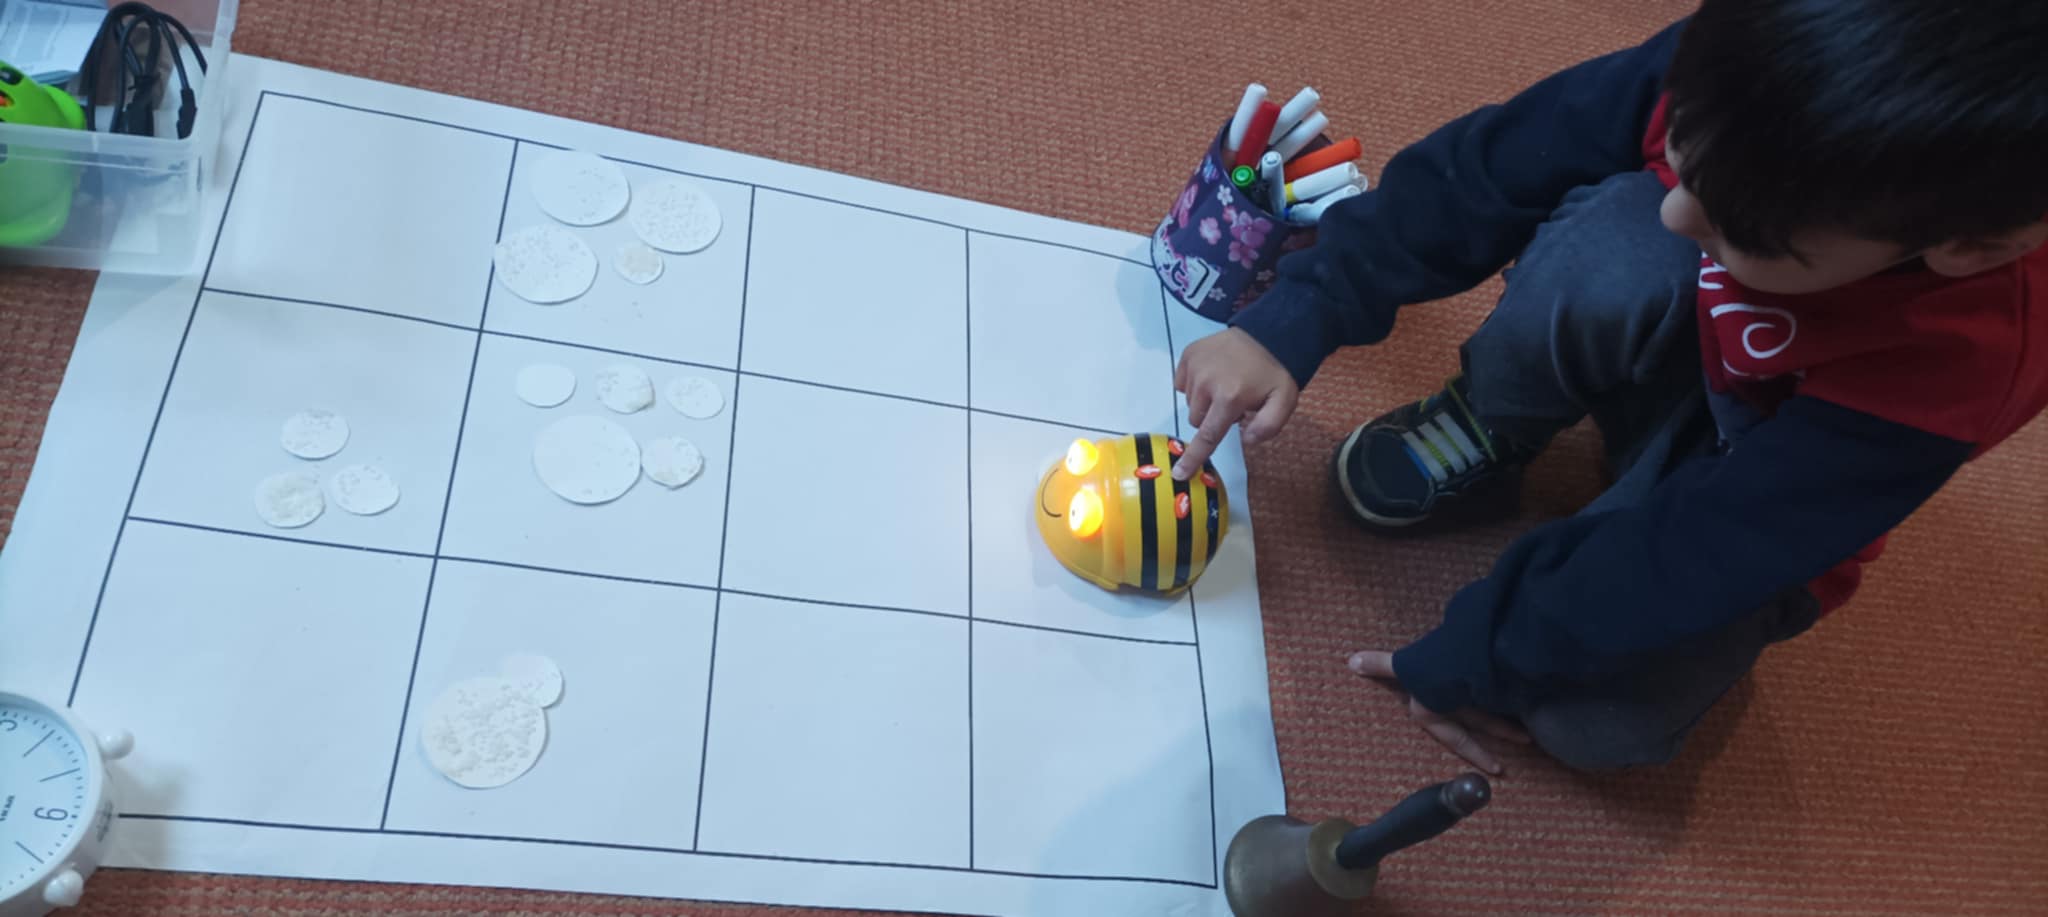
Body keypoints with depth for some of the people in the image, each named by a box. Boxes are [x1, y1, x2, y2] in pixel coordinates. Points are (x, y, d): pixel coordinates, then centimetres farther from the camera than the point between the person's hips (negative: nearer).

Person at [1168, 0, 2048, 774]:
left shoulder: (1961, 360, -38)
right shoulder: (1731, 72, -33)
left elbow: (1700, 549, -34)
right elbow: (1491, 169, -25)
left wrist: (1469, 656, -26)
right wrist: (1293, 321, -30)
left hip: (1749, 517, -2)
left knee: (1596, 719, -27)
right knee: (1610, 249, -34)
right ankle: (1491, 427, -4)